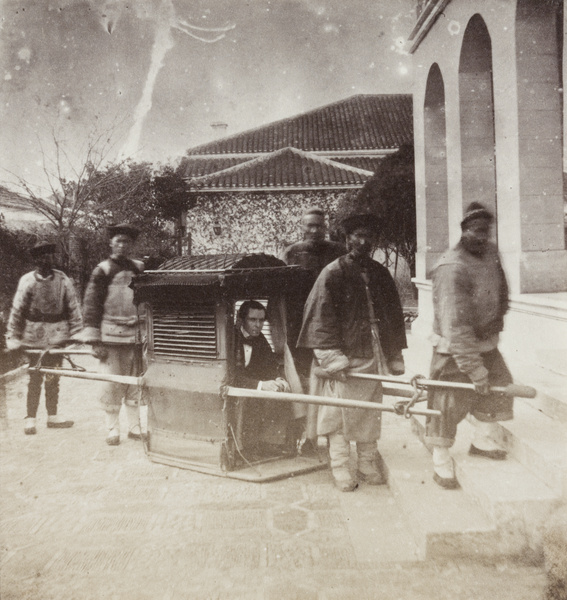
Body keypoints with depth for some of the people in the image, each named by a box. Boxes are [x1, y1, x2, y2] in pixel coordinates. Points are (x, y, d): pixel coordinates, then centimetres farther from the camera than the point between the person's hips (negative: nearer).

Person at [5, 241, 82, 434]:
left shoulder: (62, 279, -1)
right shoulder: (27, 280, -4)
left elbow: (73, 307, 2)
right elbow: (17, 310, -2)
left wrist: (76, 332, 0)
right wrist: (12, 336, -4)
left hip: (57, 335, 2)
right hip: (33, 336, -1)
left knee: (53, 378, 10)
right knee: (35, 378, 3)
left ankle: (53, 415, 22)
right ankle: (30, 419, 14)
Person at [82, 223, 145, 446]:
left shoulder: (139, 269, 10)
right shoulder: (103, 271, -3)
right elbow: (91, 305, -5)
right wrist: (94, 341, -9)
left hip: (136, 336, 4)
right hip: (111, 337, -3)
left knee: (135, 385, 9)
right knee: (112, 386, 2)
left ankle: (135, 427, 21)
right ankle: (112, 430, 15)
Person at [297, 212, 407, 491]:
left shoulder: (380, 274, 9)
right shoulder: (333, 273, -5)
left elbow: (394, 315, 14)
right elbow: (322, 317, -9)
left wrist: (395, 356, 12)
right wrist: (332, 357, -15)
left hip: (373, 357, 5)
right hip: (343, 357, -5)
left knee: (370, 413, 13)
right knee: (340, 414, 1)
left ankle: (367, 465, 27)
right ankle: (340, 469, 15)